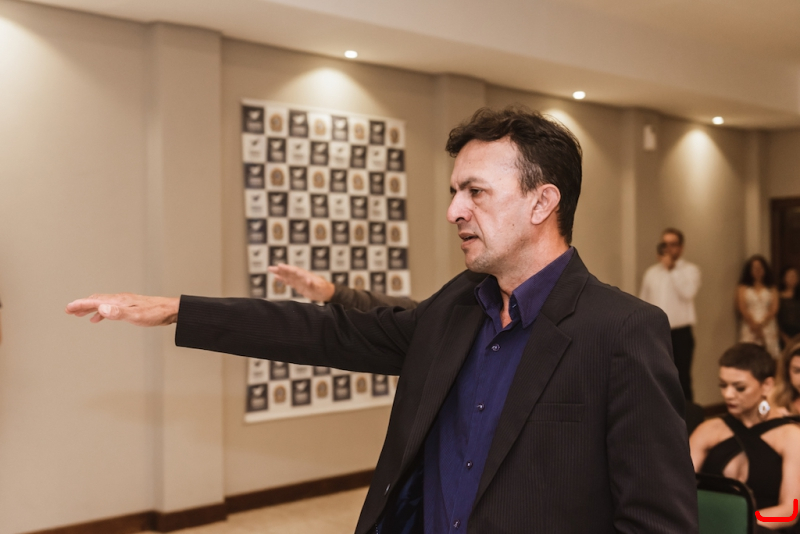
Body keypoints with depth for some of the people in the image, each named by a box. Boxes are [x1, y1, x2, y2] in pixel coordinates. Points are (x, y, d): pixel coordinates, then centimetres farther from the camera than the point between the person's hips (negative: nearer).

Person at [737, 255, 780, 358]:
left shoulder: (772, 289, 13)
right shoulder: (743, 288, 9)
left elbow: (774, 309, 3)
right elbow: (742, 308, 0)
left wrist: (762, 324, -10)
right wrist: (753, 324, -9)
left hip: (768, 326, 1)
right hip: (749, 328, -1)